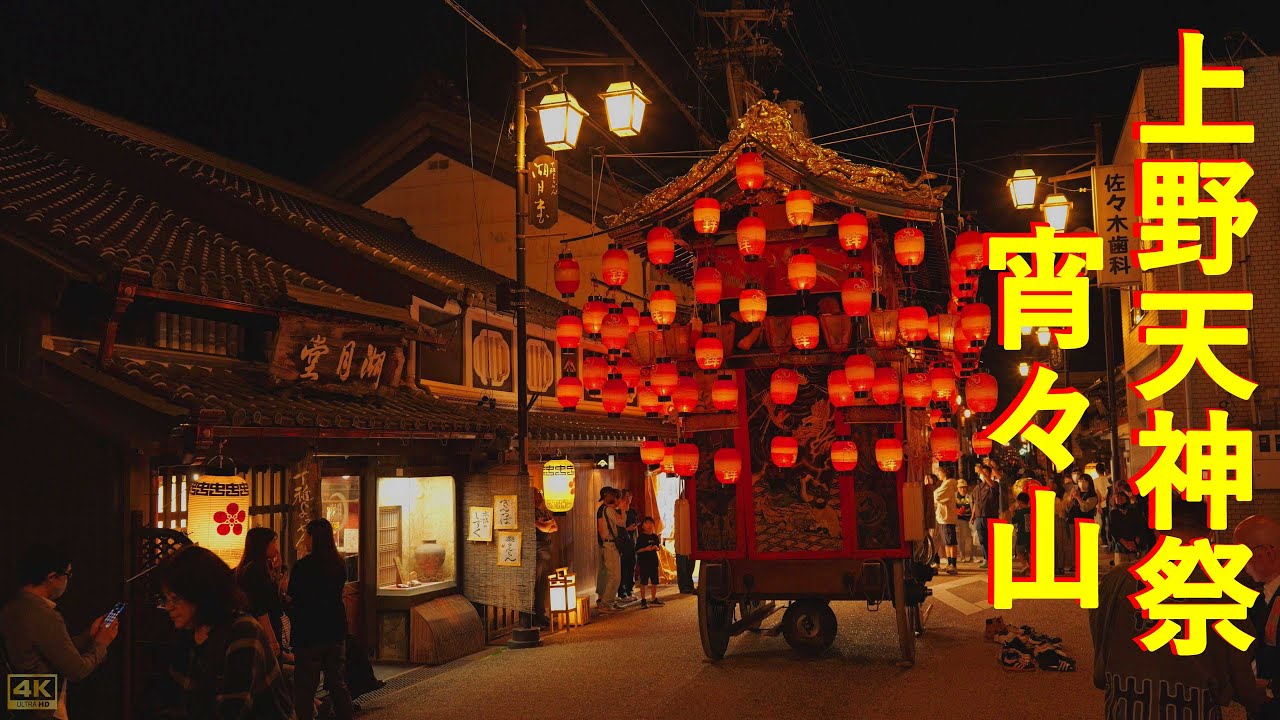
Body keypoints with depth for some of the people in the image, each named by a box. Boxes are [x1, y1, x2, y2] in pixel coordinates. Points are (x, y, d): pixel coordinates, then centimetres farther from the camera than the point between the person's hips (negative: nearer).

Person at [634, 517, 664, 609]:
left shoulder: (655, 537, 9)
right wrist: (646, 549, -22)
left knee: (654, 581, 10)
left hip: (653, 560, 6)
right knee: (643, 582, -1)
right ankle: (643, 600, 7)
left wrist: (656, 548, -5)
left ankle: (653, 599, 22)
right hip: (643, 561, -6)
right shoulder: (641, 537, -7)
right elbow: (637, 550, -10)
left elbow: (658, 548, 18)